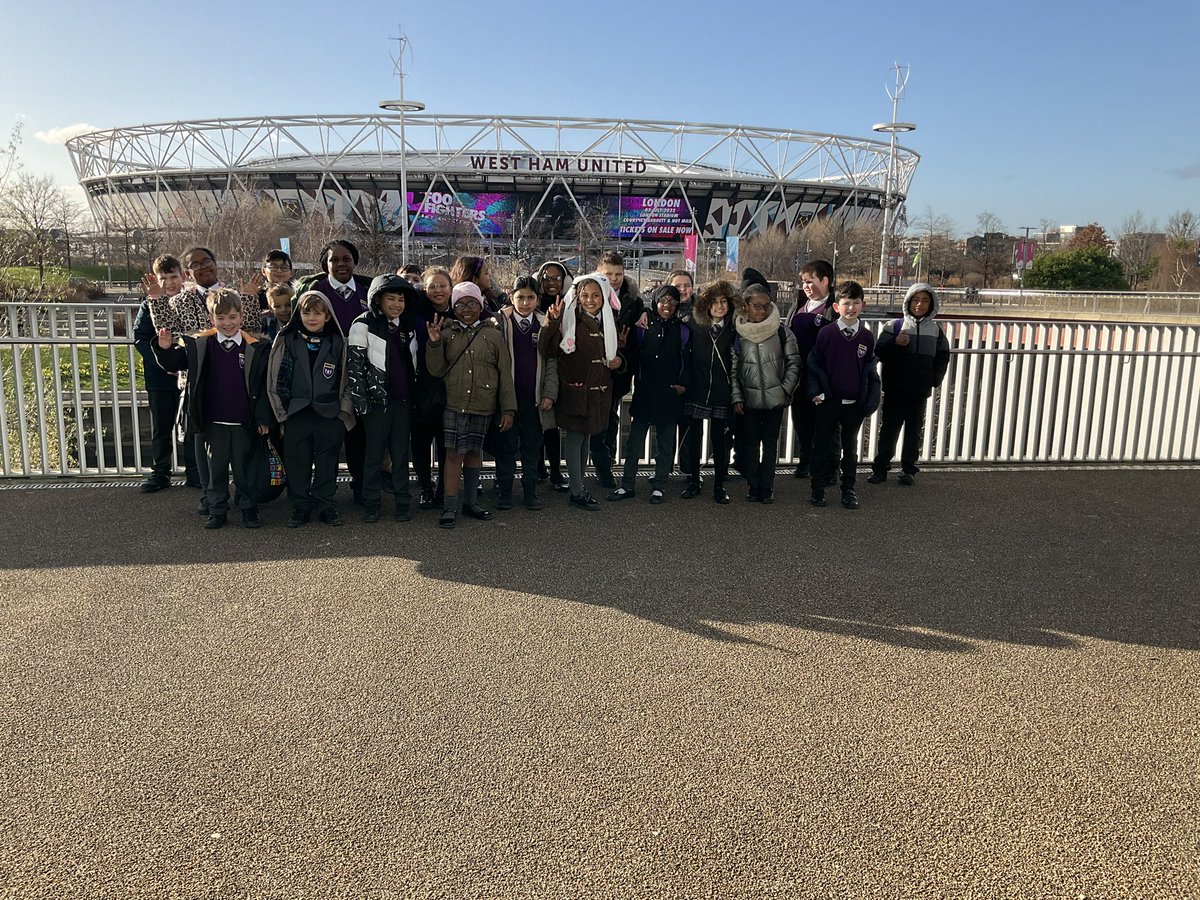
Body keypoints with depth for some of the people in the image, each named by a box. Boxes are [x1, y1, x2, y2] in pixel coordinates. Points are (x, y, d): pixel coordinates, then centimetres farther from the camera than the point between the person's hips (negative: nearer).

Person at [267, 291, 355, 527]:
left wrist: (344, 410, 2)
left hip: (329, 413, 0)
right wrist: (282, 409, 1)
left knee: (327, 461, 6)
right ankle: (300, 506, 17)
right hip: (297, 413, 0)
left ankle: (325, 505, 18)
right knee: (297, 461, 5)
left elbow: (345, 377, 6)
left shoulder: (338, 342, 3)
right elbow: (278, 377, 4)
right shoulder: (287, 341, 2)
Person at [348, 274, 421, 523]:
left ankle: (402, 502, 15)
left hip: (403, 399, 4)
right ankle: (371, 503, 12)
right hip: (377, 398, -4)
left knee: (401, 451, 8)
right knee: (375, 452, 3)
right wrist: (359, 399, -13)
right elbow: (354, 363, -8)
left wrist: (416, 395, 13)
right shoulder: (364, 325, -5)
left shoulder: (409, 325, 10)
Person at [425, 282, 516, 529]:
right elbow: (436, 370, 4)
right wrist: (434, 344, -11)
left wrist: (508, 408, -1)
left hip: (483, 406, 1)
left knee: (473, 452, 11)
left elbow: (505, 374, 3)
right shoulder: (447, 333, 5)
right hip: (454, 404, -1)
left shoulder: (492, 335, 3)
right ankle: (450, 507, 2)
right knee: (454, 453, -5)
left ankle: (471, 501, 24)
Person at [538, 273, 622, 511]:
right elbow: (547, 351, -19)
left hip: (598, 391, 6)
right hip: (574, 389, -6)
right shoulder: (569, 320, -10)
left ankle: (579, 484, 28)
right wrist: (551, 323, -31)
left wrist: (617, 361, 3)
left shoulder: (608, 321, 8)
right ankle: (577, 492, 8)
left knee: (586, 437, 15)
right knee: (574, 437, 0)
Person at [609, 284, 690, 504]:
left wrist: (683, 384, -6)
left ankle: (659, 486, 18)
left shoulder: (682, 331, 5)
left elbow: (688, 362, 6)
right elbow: (630, 354, 3)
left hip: (670, 395, 0)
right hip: (644, 393, 0)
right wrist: (623, 361, -17)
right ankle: (627, 485, 13)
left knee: (665, 444, 8)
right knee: (634, 442, 4)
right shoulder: (642, 327, 3)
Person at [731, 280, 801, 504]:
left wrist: (785, 390, -7)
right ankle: (753, 485, 17)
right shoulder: (737, 333, -3)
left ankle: (767, 486, 15)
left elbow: (793, 363, 1)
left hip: (775, 399, 0)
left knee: (770, 442, 7)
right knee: (750, 442, 7)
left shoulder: (782, 332, -3)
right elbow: (732, 368, -2)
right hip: (749, 399, 0)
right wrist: (736, 397, -6)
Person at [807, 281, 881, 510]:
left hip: (855, 404, 2)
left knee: (850, 448, 12)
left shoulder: (867, 337, 0)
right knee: (820, 445, 7)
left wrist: (871, 401, 2)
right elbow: (814, 364, -2)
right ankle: (818, 489, 19)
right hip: (828, 402, -2)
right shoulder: (826, 334, -8)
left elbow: (870, 369, 6)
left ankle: (848, 490, 23)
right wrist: (815, 392, -9)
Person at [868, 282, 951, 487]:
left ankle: (908, 469, 19)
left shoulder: (936, 330, 6)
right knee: (889, 429, 2)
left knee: (914, 431, 10)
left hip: (920, 392, 2)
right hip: (895, 390, -2)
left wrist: (934, 381, 3)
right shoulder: (895, 326, -3)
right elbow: (879, 352, -6)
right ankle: (880, 467, 10)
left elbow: (943, 358, 13)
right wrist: (895, 343, -23)